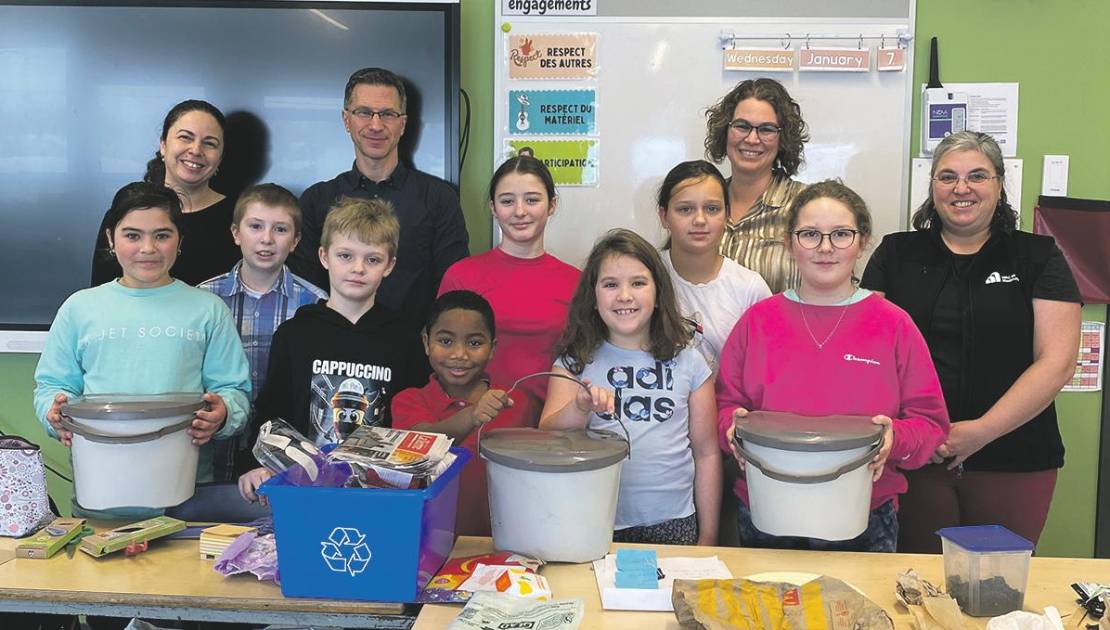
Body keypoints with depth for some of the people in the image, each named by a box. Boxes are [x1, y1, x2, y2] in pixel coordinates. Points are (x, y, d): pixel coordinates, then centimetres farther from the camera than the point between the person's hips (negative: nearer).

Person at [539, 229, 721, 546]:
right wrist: (579, 409, -28)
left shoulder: (688, 363, 5)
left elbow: (706, 454, 8)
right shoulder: (575, 363, 3)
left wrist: (708, 538, 7)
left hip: (673, 524, 1)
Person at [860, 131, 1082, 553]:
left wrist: (983, 431, -13)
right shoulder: (896, 254, 8)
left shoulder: (1038, 257, 4)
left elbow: (1056, 362, -4)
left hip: (1014, 461, 0)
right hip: (913, 459, 1)